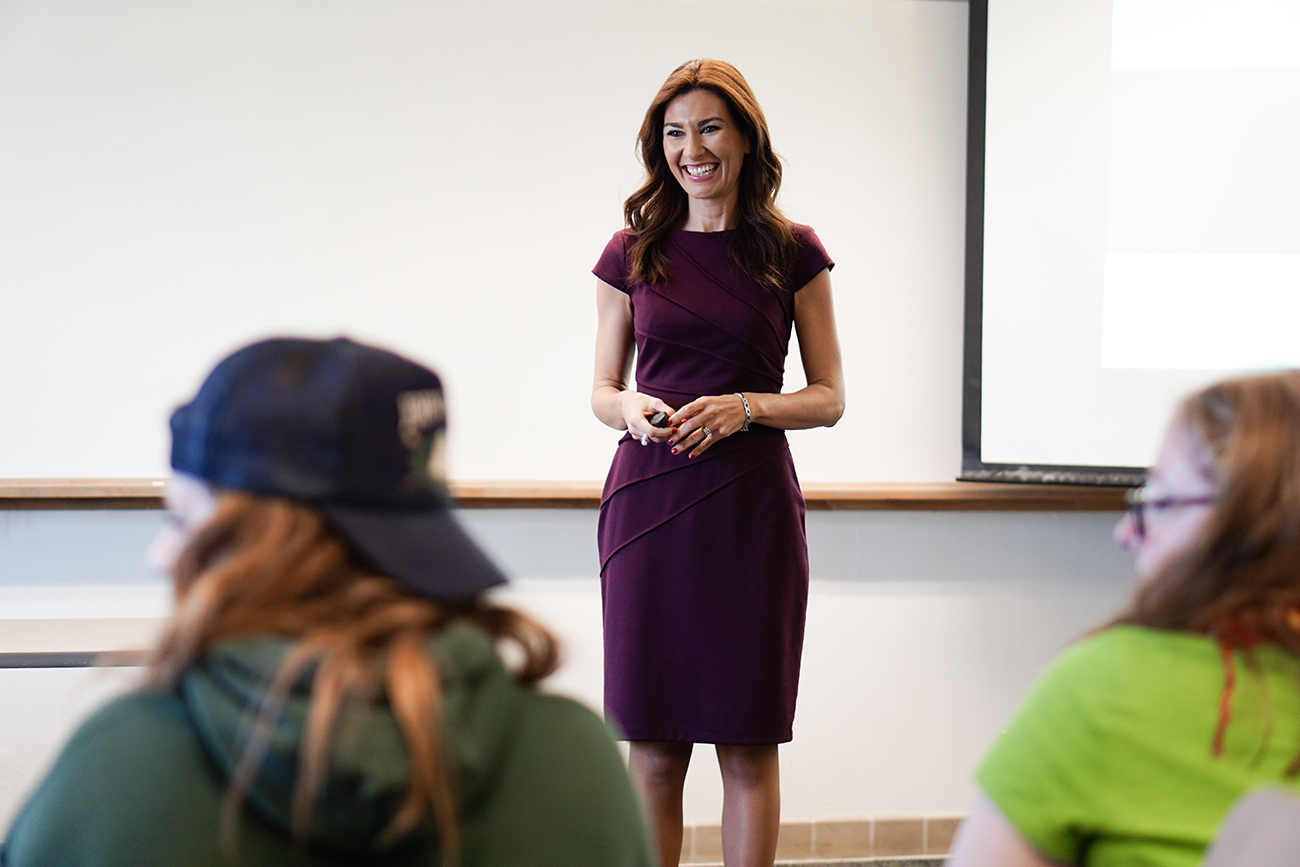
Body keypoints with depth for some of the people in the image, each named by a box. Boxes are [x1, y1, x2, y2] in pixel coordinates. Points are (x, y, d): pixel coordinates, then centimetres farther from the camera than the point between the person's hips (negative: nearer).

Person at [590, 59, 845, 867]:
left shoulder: (792, 253, 4)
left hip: (752, 505, -1)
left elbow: (829, 397, 5)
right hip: (649, 499, 1)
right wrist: (631, 409, -10)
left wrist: (743, 408, -13)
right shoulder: (632, 254, 8)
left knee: (749, 743, 2)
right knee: (653, 746, 1)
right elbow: (602, 390, 13)